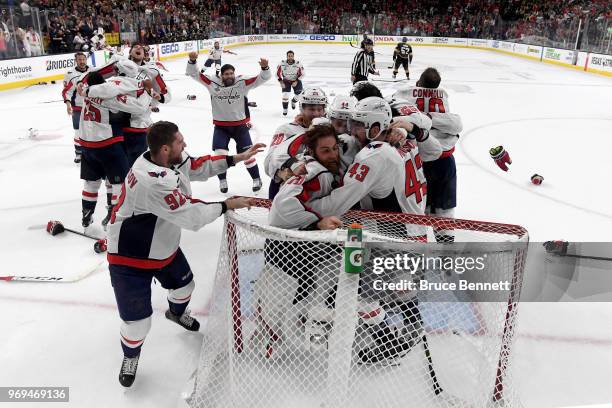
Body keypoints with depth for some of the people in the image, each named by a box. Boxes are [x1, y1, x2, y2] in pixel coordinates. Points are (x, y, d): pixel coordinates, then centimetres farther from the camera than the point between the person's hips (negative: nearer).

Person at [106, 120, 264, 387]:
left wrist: (236, 158, -2)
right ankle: (131, 356, 32)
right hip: (130, 258, -9)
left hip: (163, 246, 9)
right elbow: (191, 216, -33)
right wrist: (227, 205, -21)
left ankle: (176, 312, 62)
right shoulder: (154, 181, -38)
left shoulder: (167, 159, -11)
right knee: (138, 320, -1)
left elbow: (196, 167, 4)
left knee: (184, 283, 28)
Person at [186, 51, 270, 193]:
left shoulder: (243, 83, -10)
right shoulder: (213, 83, -8)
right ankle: (222, 181, 17)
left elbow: (263, 78, -14)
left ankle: (256, 179, 20)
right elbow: (194, 74, -6)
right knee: (220, 154, -4)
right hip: (221, 126, 1)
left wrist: (264, 67, -34)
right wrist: (192, 61, -24)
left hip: (240, 125, -1)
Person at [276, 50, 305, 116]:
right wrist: (281, 82, -15)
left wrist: (296, 81, -18)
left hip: (296, 80, 1)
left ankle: (293, 101, 30)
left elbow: (302, 74, -10)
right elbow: (278, 73, -9)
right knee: (285, 95, -15)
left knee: (299, 93, -6)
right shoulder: (282, 63, -21)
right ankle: (285, 109, 5)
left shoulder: (298, 64, -22)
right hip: (286, 80, -1)